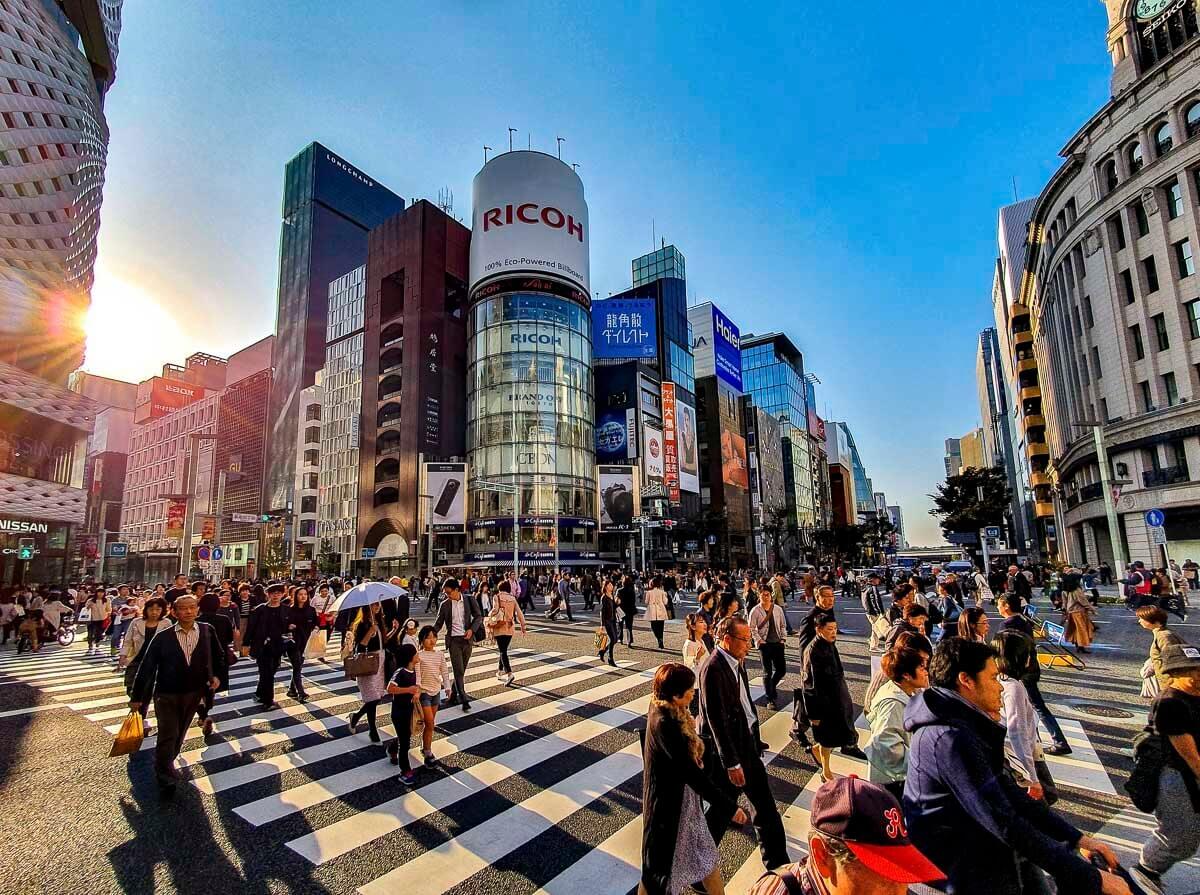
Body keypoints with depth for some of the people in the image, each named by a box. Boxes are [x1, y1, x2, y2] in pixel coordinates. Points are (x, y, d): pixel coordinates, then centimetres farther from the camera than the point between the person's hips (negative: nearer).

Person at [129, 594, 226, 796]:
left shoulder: (207, 631, -6)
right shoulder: (163, 637, -11)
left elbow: (219, 655, 7)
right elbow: (147, 666, -5)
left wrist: (216, 675, -5)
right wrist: (136, 696, -1)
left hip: (194, 693, 3)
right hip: (166, 694, -2)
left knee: (179, 734, 19)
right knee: (168, 736, -4)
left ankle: (165, 764, 44)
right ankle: (166, 779, 9)